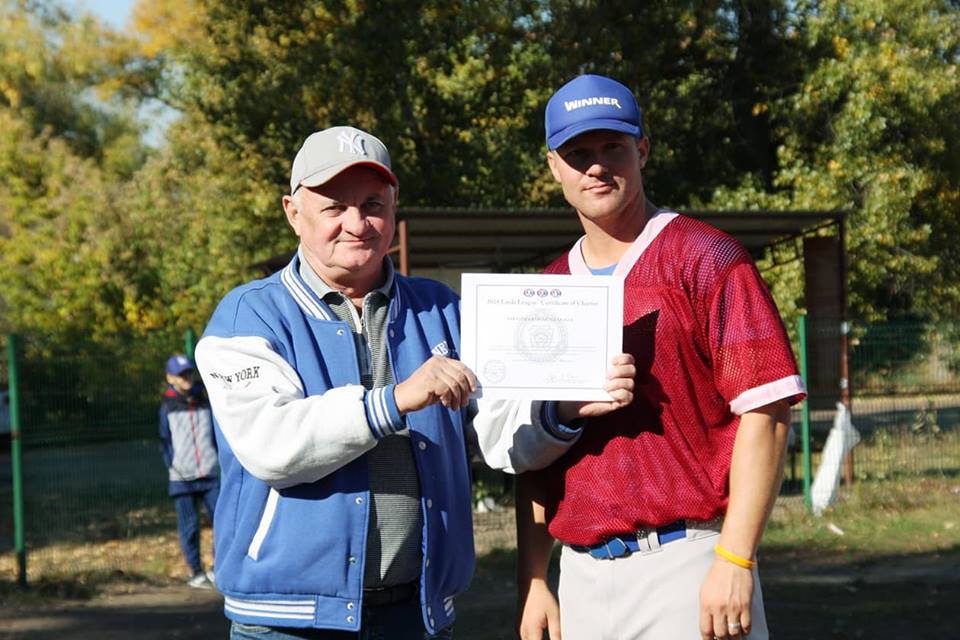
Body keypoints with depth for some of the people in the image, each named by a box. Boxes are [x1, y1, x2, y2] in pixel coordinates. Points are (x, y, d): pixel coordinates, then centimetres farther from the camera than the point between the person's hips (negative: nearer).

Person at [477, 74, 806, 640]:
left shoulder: (704, 260, -3)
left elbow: (765, 411, -10)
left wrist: (735, 560, -16)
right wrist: (534, 580, 9)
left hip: (688, 565, -5)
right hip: (582, 573, 5)